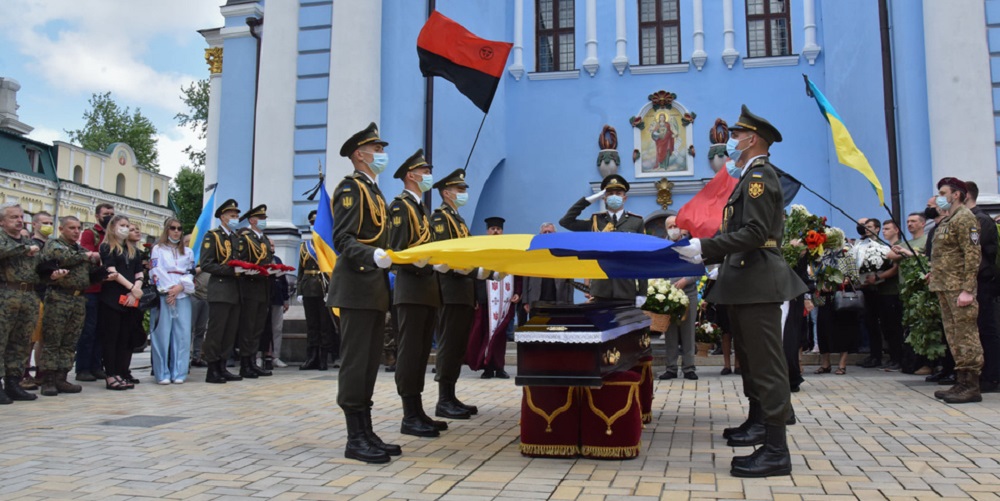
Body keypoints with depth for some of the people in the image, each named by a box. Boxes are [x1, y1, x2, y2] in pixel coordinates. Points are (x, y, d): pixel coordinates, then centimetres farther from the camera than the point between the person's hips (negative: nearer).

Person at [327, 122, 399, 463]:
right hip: (357, 288, -10)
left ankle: (367, 433, 18)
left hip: (375, 290, 10)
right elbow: (343, 240, -17)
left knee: (369, 364, 11)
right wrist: (373, 255, -33)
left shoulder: (374, 191, 21)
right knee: (355, 363, -5)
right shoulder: (352, 187, -7)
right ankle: (355, 439, 1)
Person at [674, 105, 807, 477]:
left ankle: (776, 450, -5)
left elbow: (753, 233, -21)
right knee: (751, 359, 20)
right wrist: (705, 254, 17)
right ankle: (758, 423, 34)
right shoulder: (751, 176, 19)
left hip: (757, 283, -11)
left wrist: (705, 246, -20)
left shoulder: (759, 175, -12)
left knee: (765, 363, -9)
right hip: (745, 282, 11)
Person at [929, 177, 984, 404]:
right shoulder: (947, 220, 19)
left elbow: (972, 255, -17)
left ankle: (972, 386, -2)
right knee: (953, 335, 12)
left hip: (958, 289, -10)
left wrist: (967, 290, -22)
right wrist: (935, 275, 16)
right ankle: (962, 382, 18)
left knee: (966, 335, -6)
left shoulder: (964, 218, -10)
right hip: (945, 288, 10)